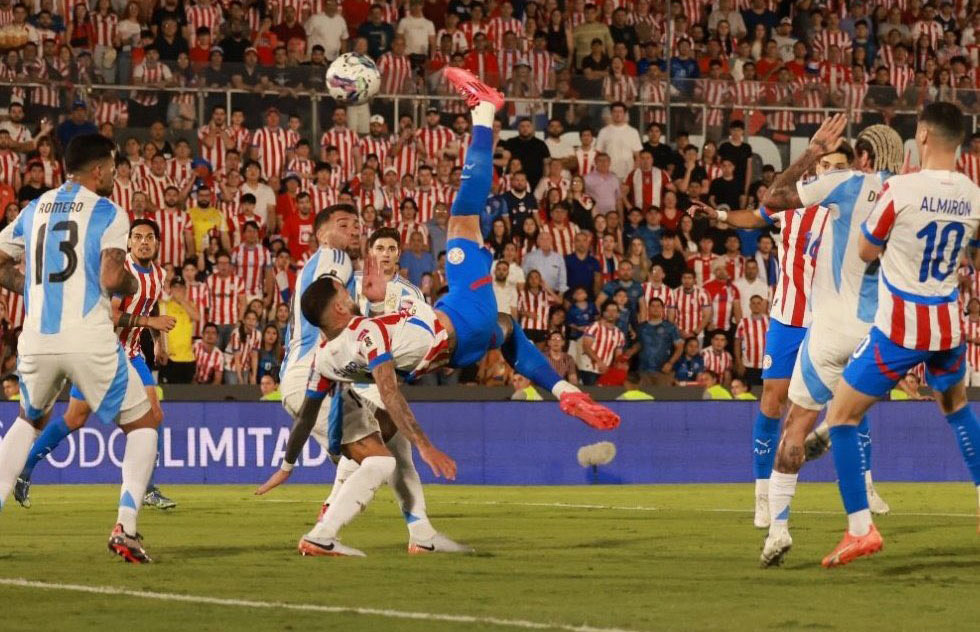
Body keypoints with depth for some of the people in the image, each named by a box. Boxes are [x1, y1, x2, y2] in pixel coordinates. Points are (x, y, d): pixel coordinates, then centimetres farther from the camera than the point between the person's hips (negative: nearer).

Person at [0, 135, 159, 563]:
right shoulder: (108, 214, -2)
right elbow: (111, 278, -14)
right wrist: (131, 284, 7)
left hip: (37, 340, 5)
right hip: (90, 339, -5)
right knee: (143, 422, 13)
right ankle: (125, 527, -3)